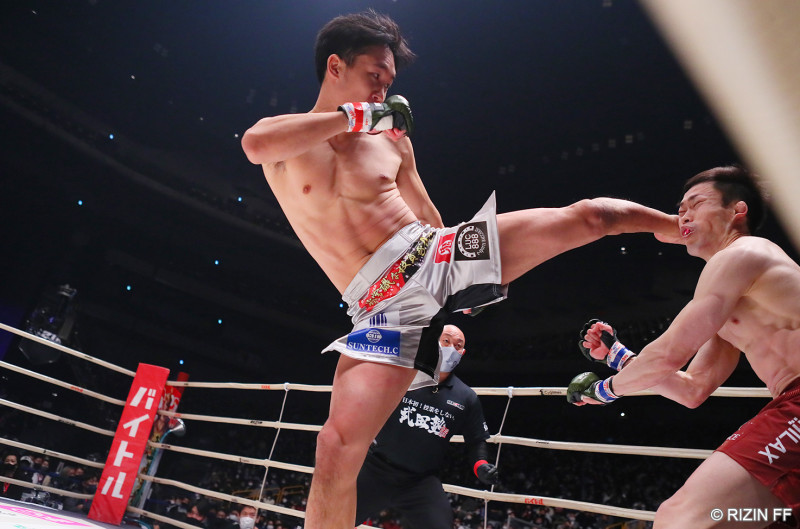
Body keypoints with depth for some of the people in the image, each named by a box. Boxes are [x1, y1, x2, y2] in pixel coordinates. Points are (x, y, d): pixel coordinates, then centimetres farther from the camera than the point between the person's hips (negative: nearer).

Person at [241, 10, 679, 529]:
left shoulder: (391, 138, 13)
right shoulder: (287, 141, 4)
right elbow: (255, 143, -22)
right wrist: (357, 115, -16)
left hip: (440, 255, 3)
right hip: (387, 304, -2)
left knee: (588, 216, -4)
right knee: (337, 446, -14)